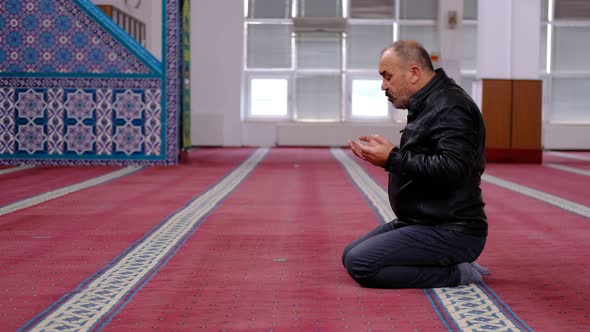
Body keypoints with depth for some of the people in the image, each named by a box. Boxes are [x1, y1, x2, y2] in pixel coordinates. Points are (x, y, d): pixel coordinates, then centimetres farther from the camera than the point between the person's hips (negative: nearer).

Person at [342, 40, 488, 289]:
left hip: (450, 233, -11)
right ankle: (454, 266, 11)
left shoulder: (451, 108, -17)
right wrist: (383, 153, 7)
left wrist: (393, 159, -22)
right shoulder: (428, 104, 16)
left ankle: (456, 274, -10)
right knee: (351, 255, 14)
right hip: (421, 222, 11)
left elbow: (452, 168, -29)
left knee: (360, 263, -21)